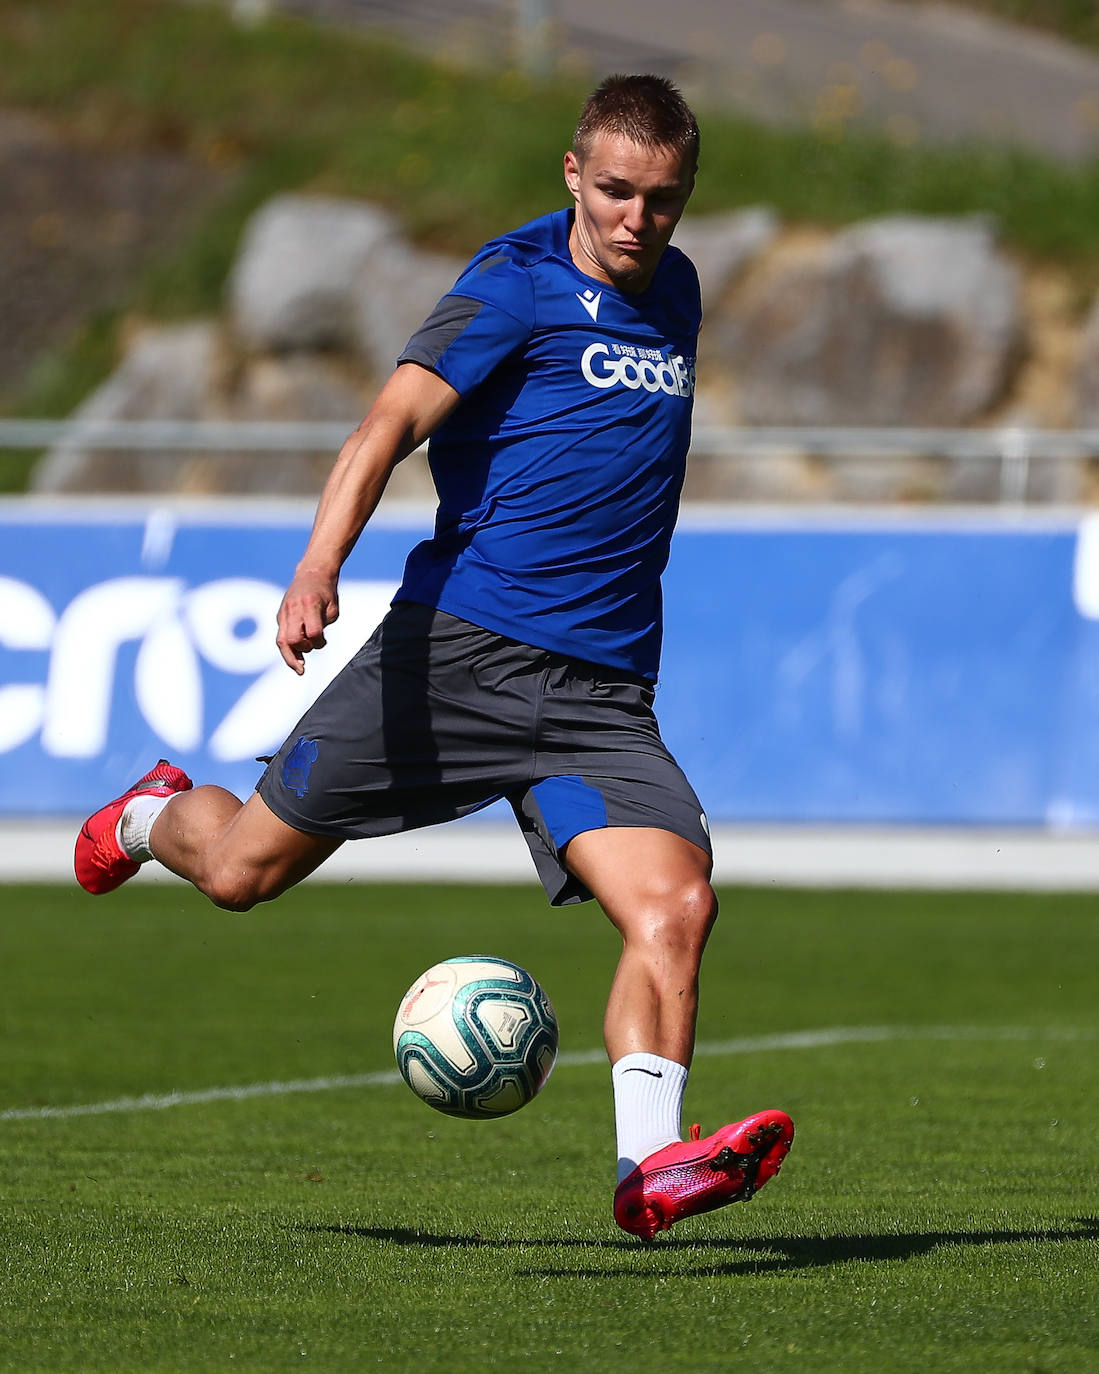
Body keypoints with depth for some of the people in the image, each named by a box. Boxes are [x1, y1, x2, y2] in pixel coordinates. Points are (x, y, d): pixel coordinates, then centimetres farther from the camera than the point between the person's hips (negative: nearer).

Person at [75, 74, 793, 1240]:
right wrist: (320, 564, -34)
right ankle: (156, 816, 37)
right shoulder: (516, 282, -5)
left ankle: (651, 1167, -27)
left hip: (602, 694, 4)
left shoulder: (674, 293, 16)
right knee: (244, 868, 3)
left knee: (675, 906, -20)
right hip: (459, 641, -4)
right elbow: (395, 419, -19)